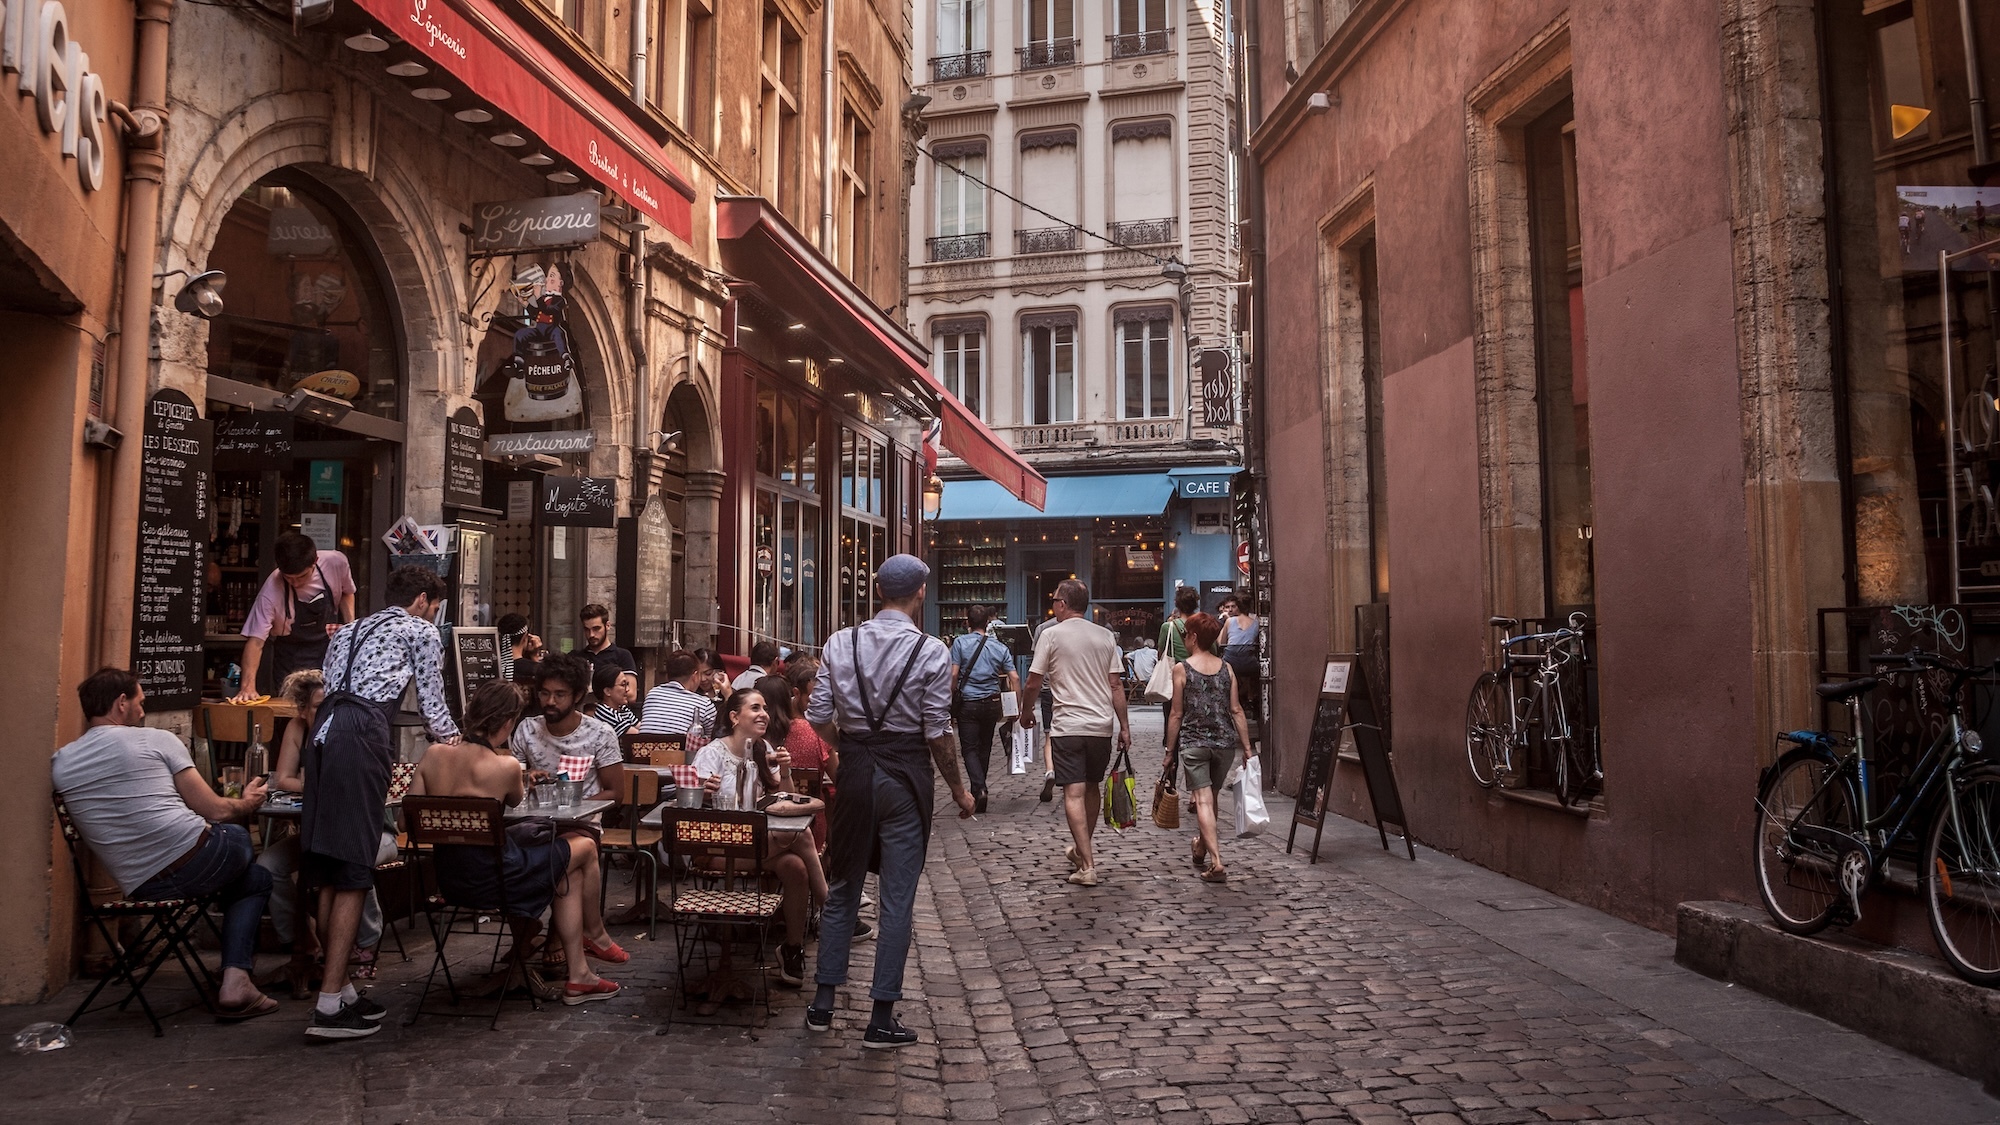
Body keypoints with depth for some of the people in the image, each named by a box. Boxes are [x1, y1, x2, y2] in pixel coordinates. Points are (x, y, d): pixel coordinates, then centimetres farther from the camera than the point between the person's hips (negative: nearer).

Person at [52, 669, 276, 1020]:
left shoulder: (59, 763, 11)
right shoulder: (156, 739, -3)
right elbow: (215, 811, -2)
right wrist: (247, 803, 19)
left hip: (141, 887, 6)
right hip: (196, 859, -6)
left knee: (254, 876, 31)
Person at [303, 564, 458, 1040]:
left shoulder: (350, 631, 32)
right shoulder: (422, 632, 13)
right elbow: (433, 704, 15)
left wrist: (387, 758, 39)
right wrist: (456, 745, 34)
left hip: (322, 727, 7)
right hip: (361, 733, -7)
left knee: (327, 873, 8)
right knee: (353, 872, -7)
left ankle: (341, 989, 15)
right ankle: (330, 1004, -9)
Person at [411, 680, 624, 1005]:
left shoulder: (433, 754, -5)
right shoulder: (506, 766, -19)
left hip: (447, 879, 7)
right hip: (489, 880, -7)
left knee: (567, 873, 23)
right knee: (584, 847, 16)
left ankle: (577, 974, 26)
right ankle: (595, 936, 40)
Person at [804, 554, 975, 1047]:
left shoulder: (840, 643, -1)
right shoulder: (931, 651, -11)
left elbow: (819, 716, -2)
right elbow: (938, 732, -11)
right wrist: (958, 788, 2)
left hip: (855, 770, 3)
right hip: (906, 775, -3)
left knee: (843, 889, 17)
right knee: (897, 898, 6)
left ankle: (823, 1004, 25)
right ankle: (882, 1019, 13)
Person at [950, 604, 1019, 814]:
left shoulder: (960, 643, -4)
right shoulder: (1000, 647, 4)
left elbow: (954, 674, -11)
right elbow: (1014, 678, 0)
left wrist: (951, 702, -2)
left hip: (968, 703, -3)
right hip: (991, 704, 3)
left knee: (970, 749, 0)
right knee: (985, 748, 16)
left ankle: (979, 788, -21)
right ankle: (979, 790, 26)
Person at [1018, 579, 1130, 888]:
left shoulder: (1051, 634, -4)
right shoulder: (1106, 636, 6)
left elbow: (1033, 683, -3)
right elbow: (1116, 685, 4)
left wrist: (1025, 712, 14)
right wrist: (1124, 727, 8)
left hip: (1067, 727, -4)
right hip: (1102, 725, 5)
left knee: (1074, 793, -4)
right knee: (1091, 787, 18)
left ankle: (1087, 865, -9)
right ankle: (1082, 849, 34)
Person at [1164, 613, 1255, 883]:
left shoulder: (1182, 669, -5)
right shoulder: (1226, 668, 5)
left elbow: (1176, 714, -4)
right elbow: (1236, 711, 3)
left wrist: (1169, 752, 3)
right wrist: (1247, 748, 7)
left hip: (1194, 743, -4)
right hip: (1225, 742, 4)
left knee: (1203, 799, -5)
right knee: (1211, 796, 19)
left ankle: (1216, 861, -17)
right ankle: (1201, 851, 35)